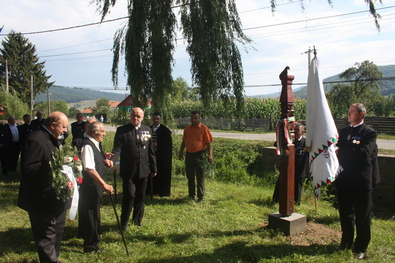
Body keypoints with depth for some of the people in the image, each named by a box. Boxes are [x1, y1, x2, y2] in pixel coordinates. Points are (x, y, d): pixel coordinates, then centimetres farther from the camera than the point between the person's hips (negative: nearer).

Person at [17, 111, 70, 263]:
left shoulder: (54, 140, 13)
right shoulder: (36, 140, -19)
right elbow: (28, 168, -26)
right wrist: (53, 167, -26)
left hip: (56, 197, 10)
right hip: (43, 200, -10)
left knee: (57, 232, 22)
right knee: (46, 236, 1)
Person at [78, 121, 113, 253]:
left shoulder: (95, 144, 8)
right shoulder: (87, 146, -21)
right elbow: (90, 169, -28)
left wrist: (104, 160, 1)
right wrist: (104, 184, -27)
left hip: (95, 186, 9)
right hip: (89, 186, -9)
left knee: (93, 214, 21)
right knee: (91, 214, 1)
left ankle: (88, 238, 37)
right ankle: (91, 245, 15)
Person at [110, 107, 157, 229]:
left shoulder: (147, 130, 8)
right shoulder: (122, 130, -3)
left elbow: (150, 150, 11)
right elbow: (117, 149, -10)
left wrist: (153, 167, 12)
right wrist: (111, 160, -30)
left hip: (143, 170, 4)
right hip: (128, 171, -3)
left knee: (140, 196, 12)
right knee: (129, 196, -1)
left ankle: (137, 220, 30)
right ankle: (124, 222, 18)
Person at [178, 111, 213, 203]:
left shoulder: (204, 128, -6)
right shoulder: (187, 128, 9)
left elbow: (208, 143, -7)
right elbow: (184, 141, 17)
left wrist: (210, 154, -14)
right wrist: (181, 152, 12)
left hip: (199, 154, -5)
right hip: (189, 154, 5)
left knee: (200, 177, 2)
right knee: (190, 176, 12)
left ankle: (200, 197, 11)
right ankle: (191, 195, 25)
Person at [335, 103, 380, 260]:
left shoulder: (369, 133, -7)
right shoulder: (343, 132, 12)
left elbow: (363, 153, -21)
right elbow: (338, 150, 10)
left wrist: (341, 151, -18)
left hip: (362, 181, -5)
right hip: (344, 179, 6)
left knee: (362, 216, 7)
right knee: (345, 213, 16)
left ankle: (360, 248, 20)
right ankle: (346, 243, 31)